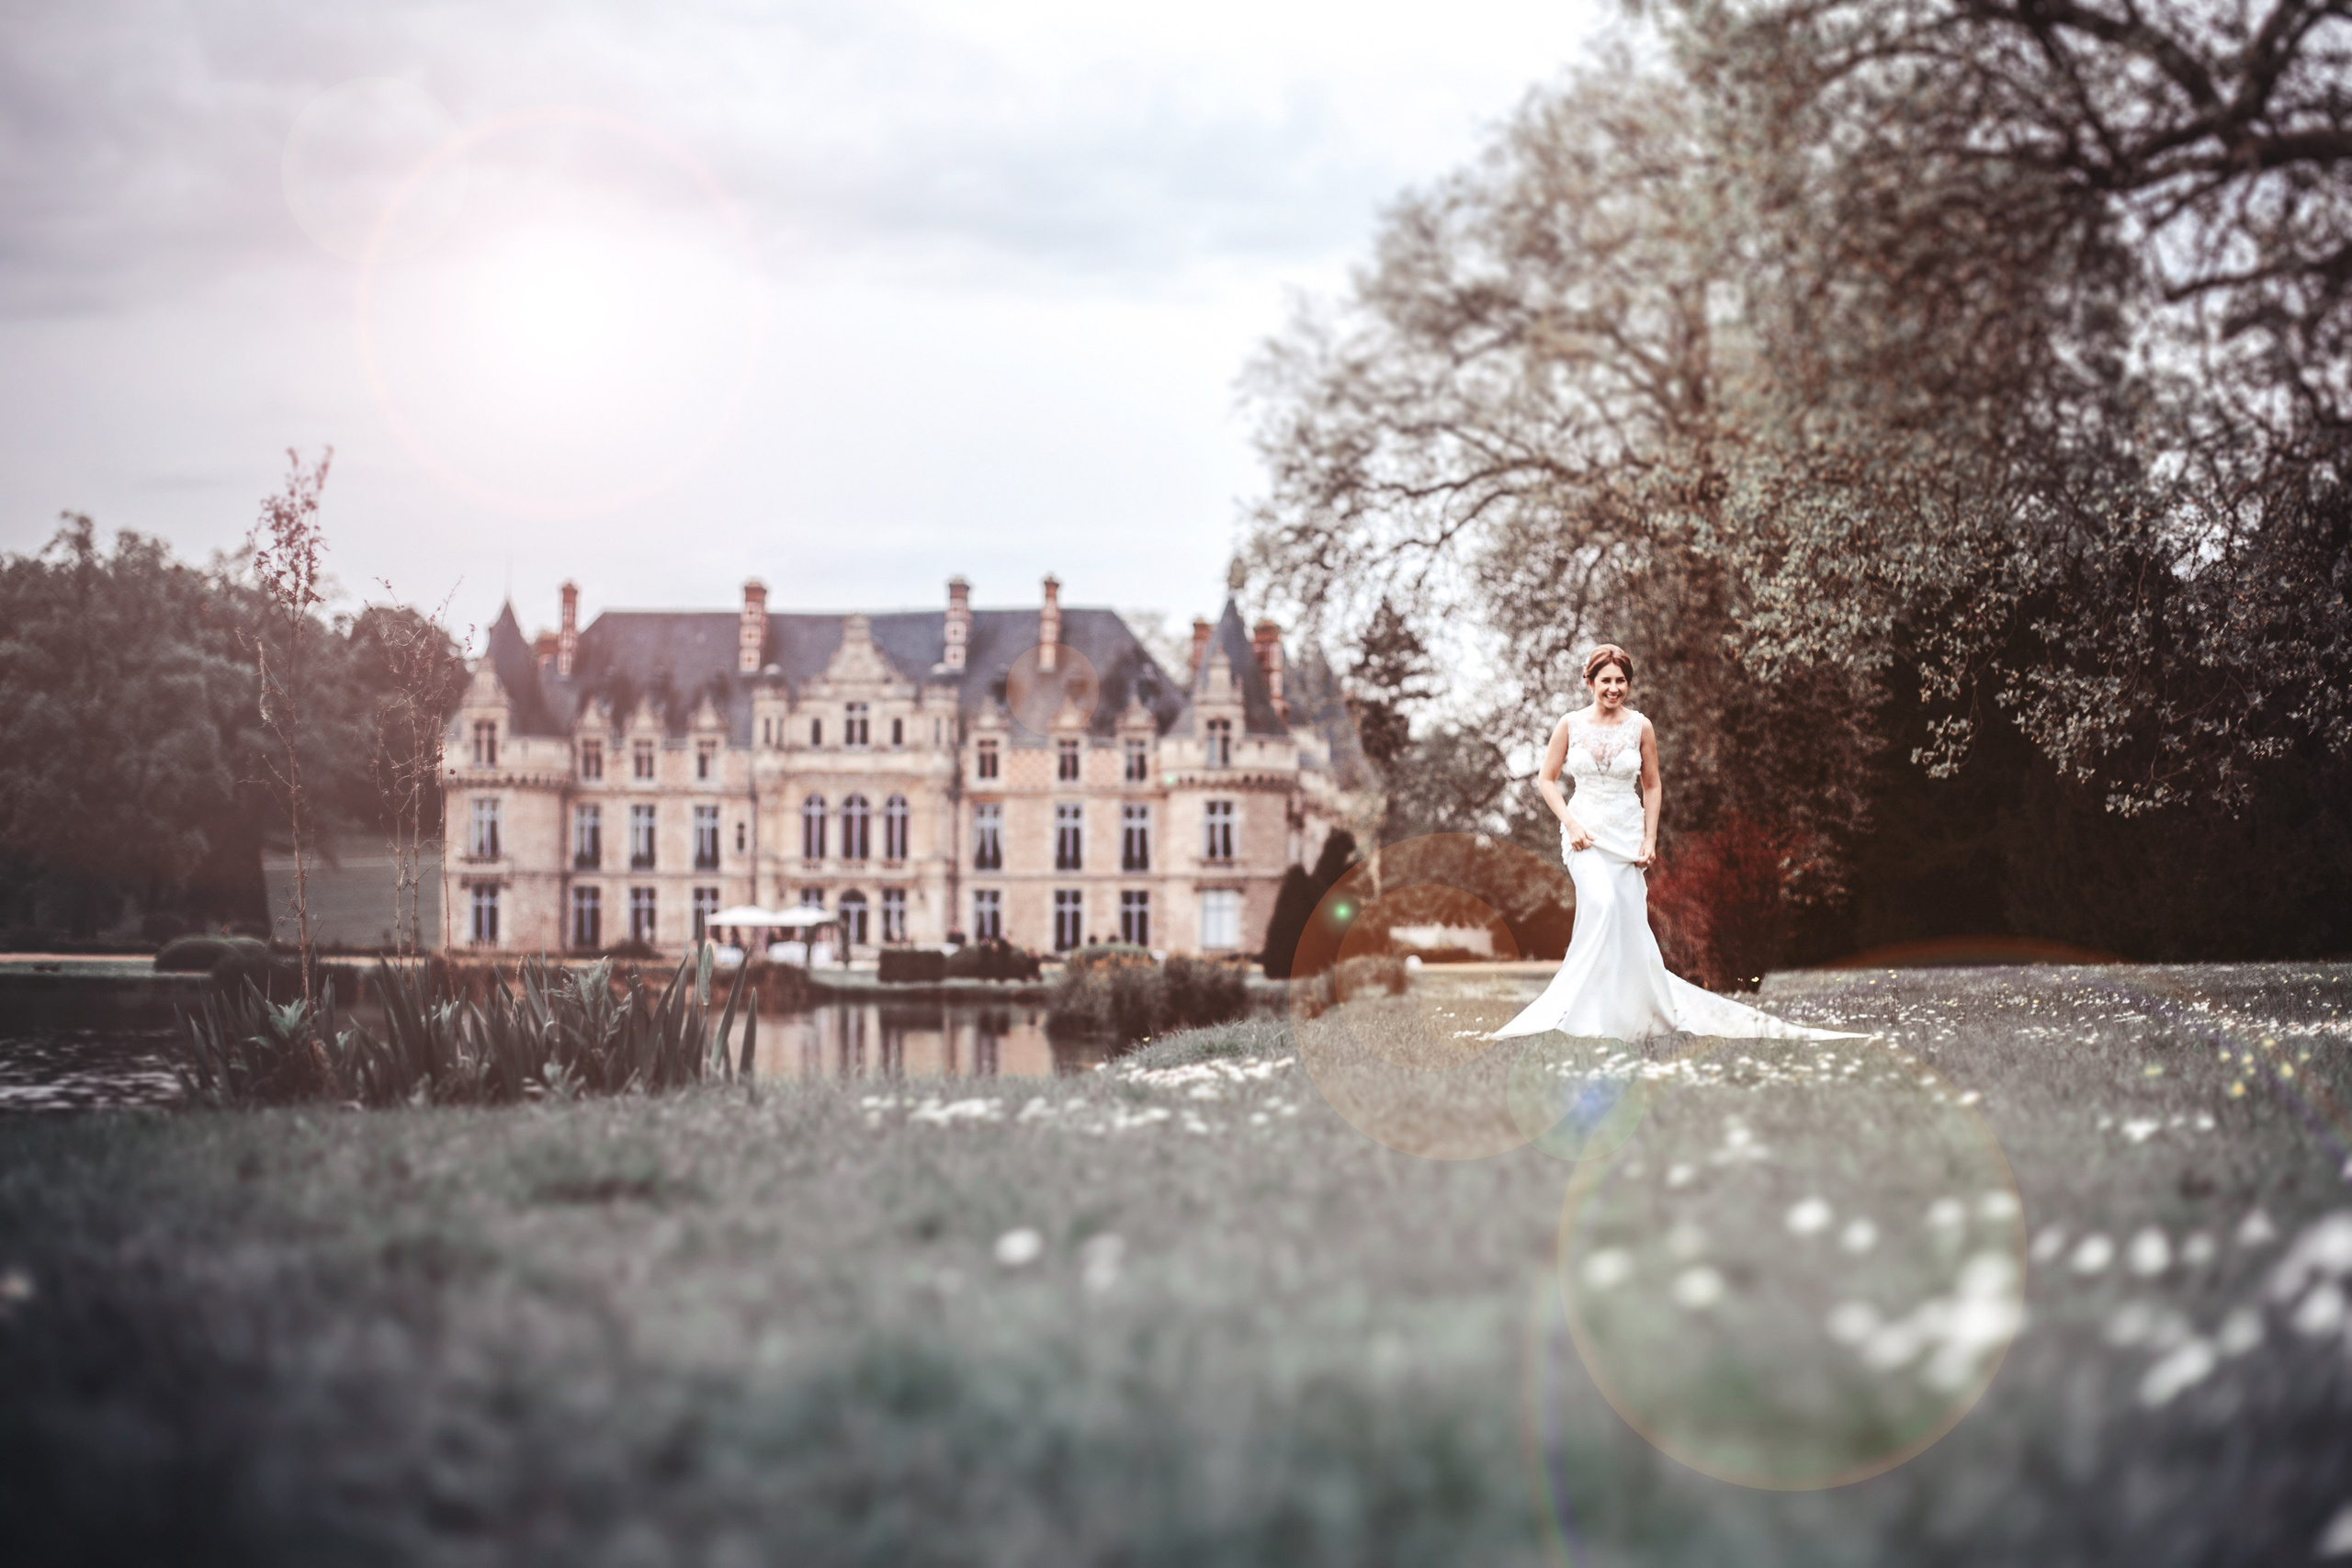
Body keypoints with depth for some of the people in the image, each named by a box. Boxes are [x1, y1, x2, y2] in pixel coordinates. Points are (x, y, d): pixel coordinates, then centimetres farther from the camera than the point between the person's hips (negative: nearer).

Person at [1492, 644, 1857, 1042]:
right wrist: (1570, 824, -8)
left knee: (1630, 923, -1)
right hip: (1585, 834, -2)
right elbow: (1546, 780, 5)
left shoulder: (1640, 728, 2)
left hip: (1627, 834, 2)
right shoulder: (1571, 725, -1)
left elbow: (1652, 786, 11)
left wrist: (1650, 840, 3)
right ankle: (1590, 1012, -21)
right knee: (1601, 903, -25)